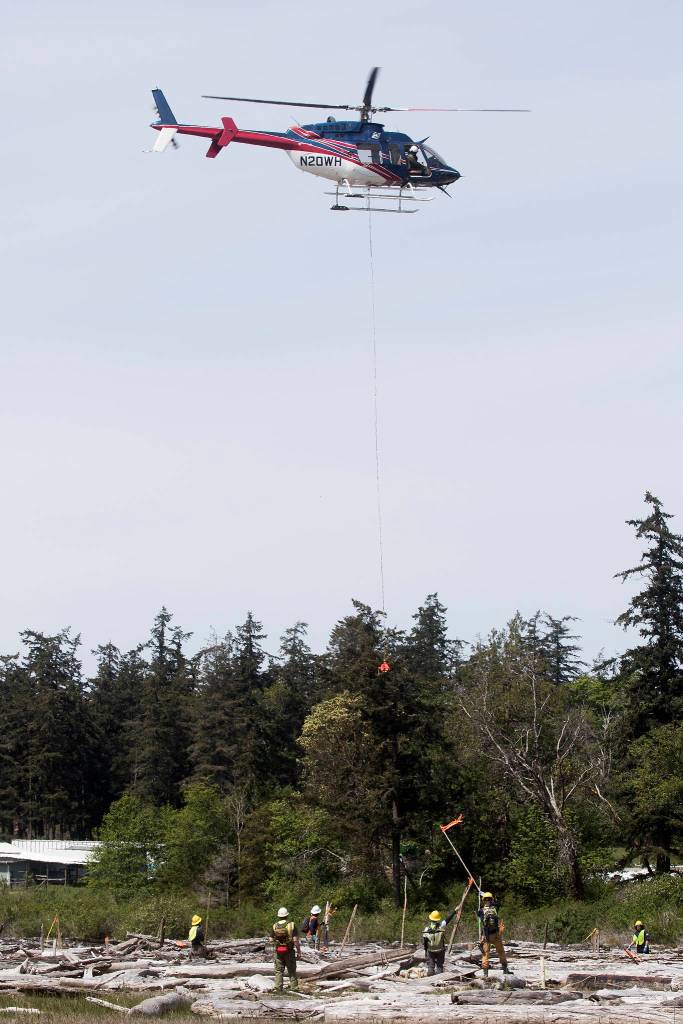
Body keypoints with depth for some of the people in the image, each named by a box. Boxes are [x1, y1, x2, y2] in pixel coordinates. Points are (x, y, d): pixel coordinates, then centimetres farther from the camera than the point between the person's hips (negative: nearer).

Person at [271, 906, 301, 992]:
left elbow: (272, 939, 6)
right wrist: (299, 951, -6)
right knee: (292, 970, 6)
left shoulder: (275, 926, 1)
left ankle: (278, 988, 5)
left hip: (278, 951, 2)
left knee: (279, 970, 9)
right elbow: (295, 940, -13)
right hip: (289, 950, -2)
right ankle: (294, 988, 7)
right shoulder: (291, 925, -10)